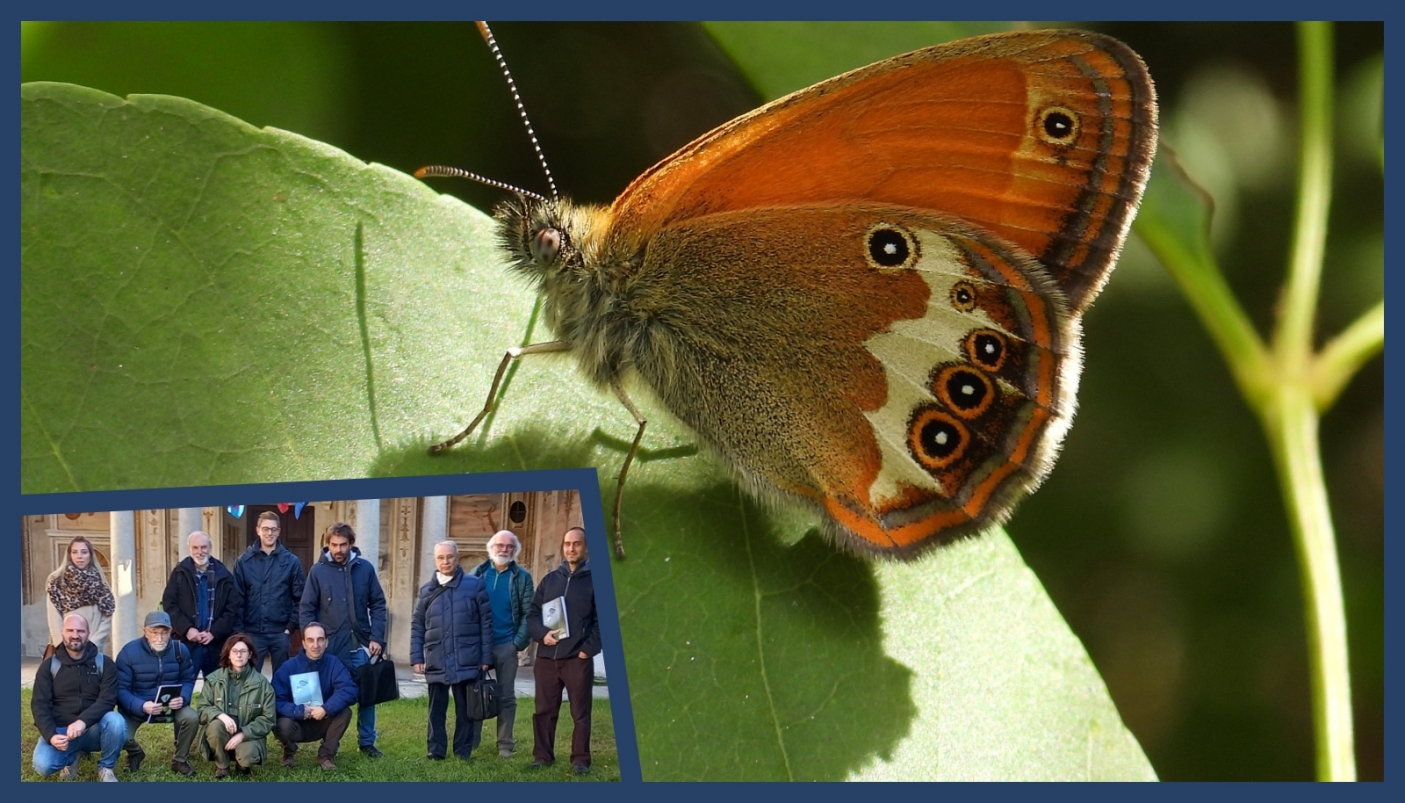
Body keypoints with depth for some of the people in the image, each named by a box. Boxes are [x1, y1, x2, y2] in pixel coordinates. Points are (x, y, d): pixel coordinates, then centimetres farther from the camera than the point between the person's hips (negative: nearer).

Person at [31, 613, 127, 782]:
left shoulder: (104, 663, -1)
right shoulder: (49, 666, 2)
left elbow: (107, 700, -12)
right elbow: (39, 704, -4)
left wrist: (83, 721, -31)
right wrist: (51, 735, -22)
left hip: (93, 729, -1)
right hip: (60, 730, 1)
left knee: (115, 721, -34)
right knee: (43, 765, -29)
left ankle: (106, 767, -5)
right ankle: (71, 756, 10)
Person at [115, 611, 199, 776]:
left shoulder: (180, 650, -7)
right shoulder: (129, 652, -17)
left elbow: (188, 680, 1)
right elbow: (120, 689, -18)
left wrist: (182, 698, -23)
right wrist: (141, 706, -36)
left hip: (170, 705, 2)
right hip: (136, 707, -2)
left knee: (192, 718, -27)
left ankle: (180, 760, 2)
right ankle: (135, 754, 13)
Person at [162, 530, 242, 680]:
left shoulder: (223, 575, 6)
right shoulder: (180, 573, 5)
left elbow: (234, 607, 1)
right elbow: (169, 604, -1)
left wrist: (214, 632, -10)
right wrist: (187, 629, -13)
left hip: (217, 643, 1)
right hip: (186, 642, -1)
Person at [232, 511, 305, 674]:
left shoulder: (291, 561, 3)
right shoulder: (244, 562, 3)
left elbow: (299, 598, 3)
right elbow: (237, 598, 1)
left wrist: (291, 625, -4)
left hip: (280, 632, 0)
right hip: (252, 632, 0)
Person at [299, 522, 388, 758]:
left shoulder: (365, 568, 1)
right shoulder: (318, 571, -2)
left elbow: (378, 605, 3)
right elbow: (306, 609, 0)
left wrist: (377, 638, -4)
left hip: (360, 646, 1)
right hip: (330, 647, -1)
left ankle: (367, 741, 21)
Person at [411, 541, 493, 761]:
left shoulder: (474, 586, 1)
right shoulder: (427, 591, 9)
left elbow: (486, 623, 1)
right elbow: (417, 627, 11)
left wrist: (486, 657, -3)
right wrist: (416, 657, 3)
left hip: (467, 662, -2)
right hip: (437, 663, 2)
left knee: (465, 709, 4)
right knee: (436, 710, 6)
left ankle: (463, 752, 12)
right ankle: (436, 751, 13)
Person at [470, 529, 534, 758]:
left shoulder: (521, 577, 2)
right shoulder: (478, 573, 5)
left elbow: (528, 613, -1)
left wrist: (520, 642, -10)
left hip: (506, 645, -1)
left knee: (506, 695, 5)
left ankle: (505, 744, 10)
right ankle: (470, 740, 10)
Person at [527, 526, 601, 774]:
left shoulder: (596, 580, 2)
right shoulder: (550, 580, 14)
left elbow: (603, 620, -2)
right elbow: (532, 614, 13)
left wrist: (588, 649, -11)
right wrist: (542, 633, -7)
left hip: (578, 658, -4)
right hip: (546, 657, 4)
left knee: (580, 713, -1)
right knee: (544, 710, 7)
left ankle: (580, 760, 4)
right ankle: (543, 756, 15)